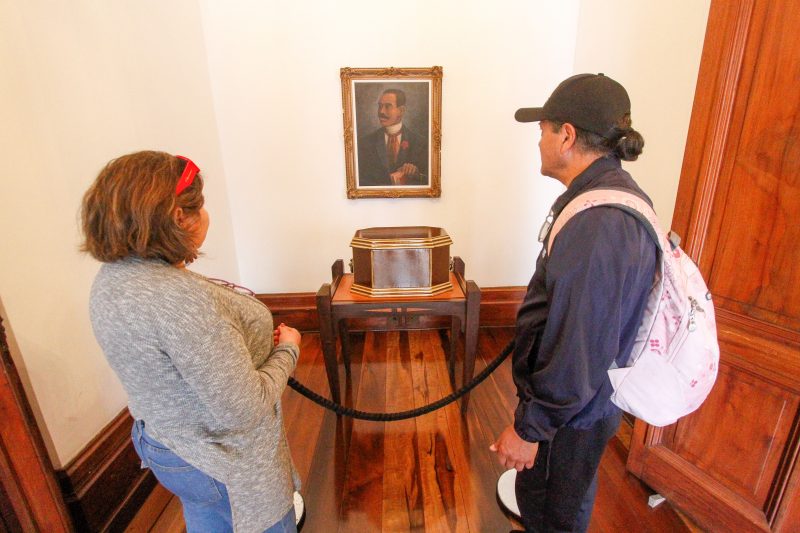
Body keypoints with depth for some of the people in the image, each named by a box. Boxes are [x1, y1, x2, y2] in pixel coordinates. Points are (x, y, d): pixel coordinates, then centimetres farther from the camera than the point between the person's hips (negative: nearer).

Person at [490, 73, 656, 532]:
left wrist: (529, 429, -18)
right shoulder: (619, 192, 1)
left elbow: (580, 348, -30)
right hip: (586, 395, 9)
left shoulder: (598, 225, -32)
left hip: (570, 412, -9)